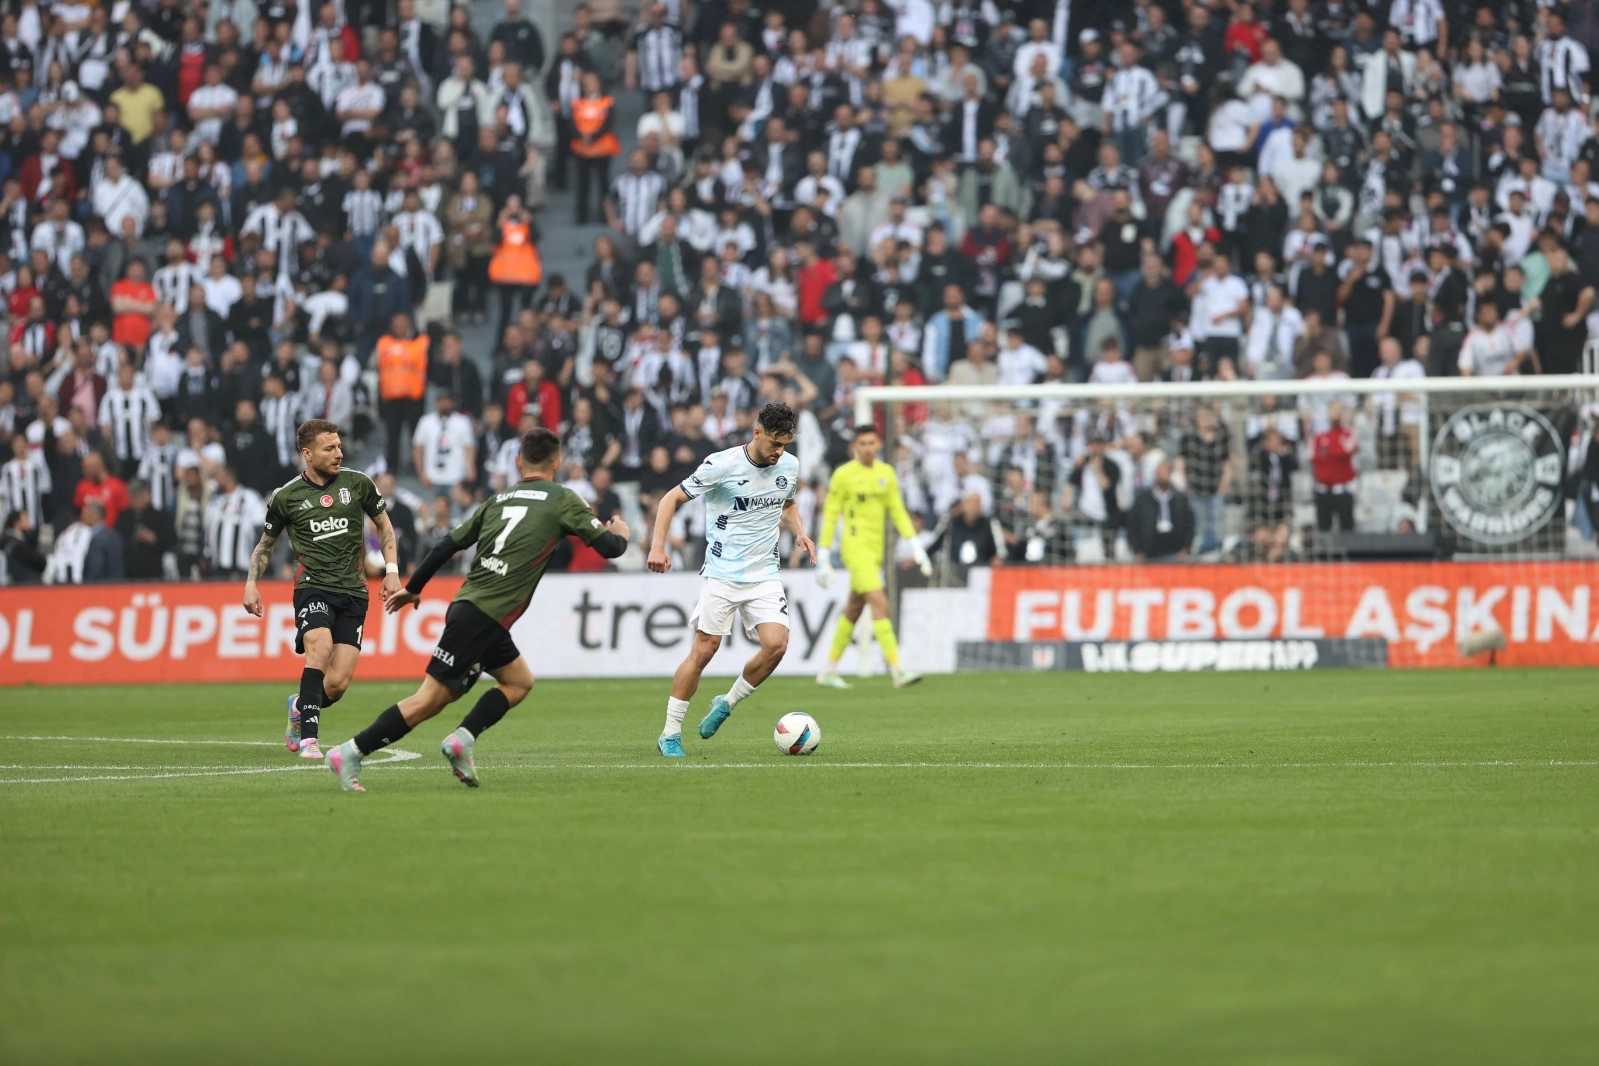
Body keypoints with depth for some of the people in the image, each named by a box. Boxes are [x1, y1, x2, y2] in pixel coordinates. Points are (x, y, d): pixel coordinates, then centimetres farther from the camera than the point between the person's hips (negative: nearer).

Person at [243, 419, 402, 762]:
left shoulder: (358, 484, 5)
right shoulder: (286, 497, 3)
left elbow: (384, 525, 19)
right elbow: (266, 544, 17)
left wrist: (391, 571, 9)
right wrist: (251, 583, 3)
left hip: (353, 592, 2)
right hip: (312, 588, -2)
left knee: (337, 684, -8)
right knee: (321, 646, -32)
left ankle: (300, 707, 28)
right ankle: (308, 738, -26)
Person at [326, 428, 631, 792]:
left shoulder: (498, 499, 16)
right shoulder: (563, 500, 0)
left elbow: (448, 544, 15)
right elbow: (608, 547, -1)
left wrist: (412, 589, 24)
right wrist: (620, 534, 22)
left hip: (466, 608, 7)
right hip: (483, 618, -7)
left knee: (519, 681, 20)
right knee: (431, 699, -7)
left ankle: (463, 739, 3)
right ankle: (350, 752, -10)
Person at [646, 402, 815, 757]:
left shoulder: (789, 467, 3)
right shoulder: (722, 465, -13)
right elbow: (672, 499, -7)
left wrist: (799, 532, 4)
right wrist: (658, 545, -18)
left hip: (765, 575, 4)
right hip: (722, 575, -4)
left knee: (776, 644, -13)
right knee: (704, 649, -5)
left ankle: (726, 705, 12)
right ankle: (670, 734, 7)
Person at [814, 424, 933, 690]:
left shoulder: (887, 474, 10)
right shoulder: (843, 475, -5)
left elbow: (898, 511, 14)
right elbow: (830, 515, -3)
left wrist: (915, 545, 5)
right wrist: (823, 556, -5)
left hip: (875, 548, 6)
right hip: (855, 545, -6)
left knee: (854, 609, 12)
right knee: (879, 604, -17)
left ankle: (829, 671, 23)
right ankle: (897, 670, -22)